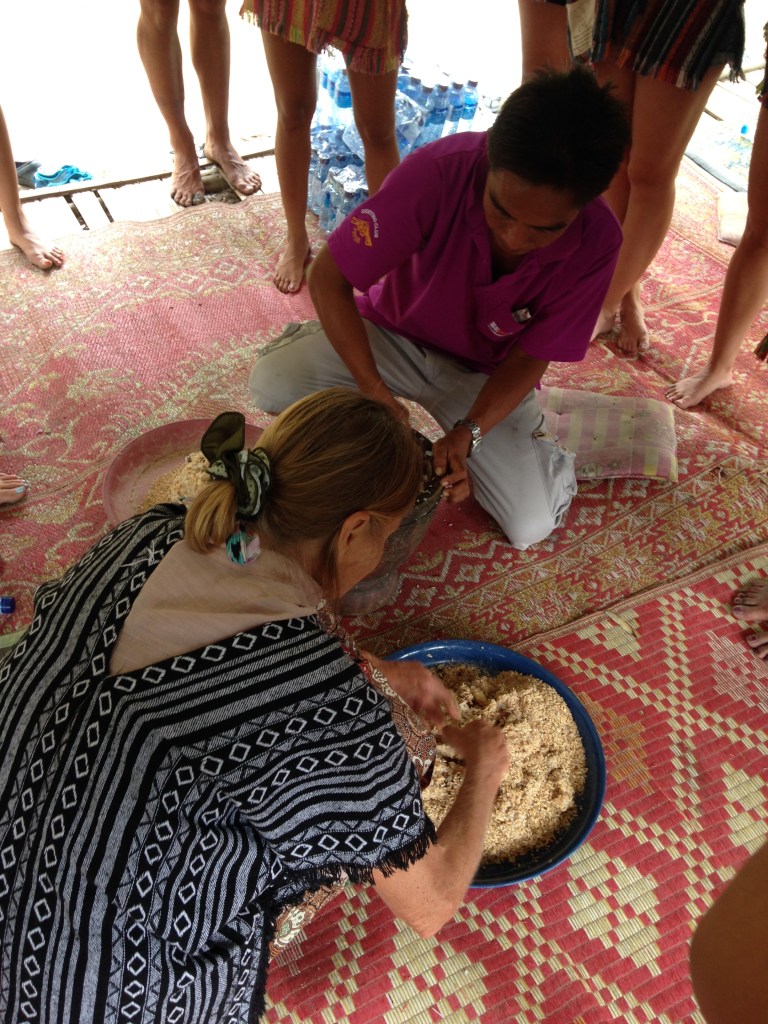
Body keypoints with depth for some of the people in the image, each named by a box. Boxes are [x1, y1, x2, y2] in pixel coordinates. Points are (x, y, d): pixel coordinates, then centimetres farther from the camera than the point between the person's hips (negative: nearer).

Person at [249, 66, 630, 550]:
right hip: (394, 334, 0)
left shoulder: (596, 241, -24)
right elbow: (327, 278, -25)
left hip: (484, 374, 1)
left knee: (532, 526, -17)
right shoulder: (437, 172, -31)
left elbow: (528, 359, -15)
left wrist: (467, 435, -31)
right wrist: (375, 393, -34)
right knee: (271, 384, -27)